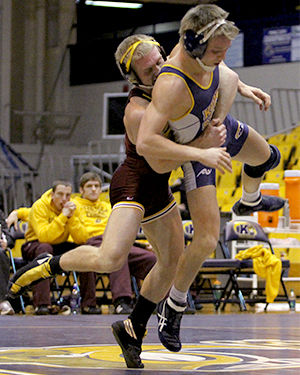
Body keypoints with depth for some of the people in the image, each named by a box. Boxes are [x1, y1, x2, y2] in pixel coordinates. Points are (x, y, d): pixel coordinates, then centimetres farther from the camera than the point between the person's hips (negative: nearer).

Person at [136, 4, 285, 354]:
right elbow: (144, 143, -52)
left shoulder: (204, 52, -23)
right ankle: (173, 306, 8)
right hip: (196, 148, -8)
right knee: (207, 238, -14)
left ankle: (249, 201, 69)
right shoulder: (171, 86, -45)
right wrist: (202, 154, -46)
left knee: (267, 157, 34)